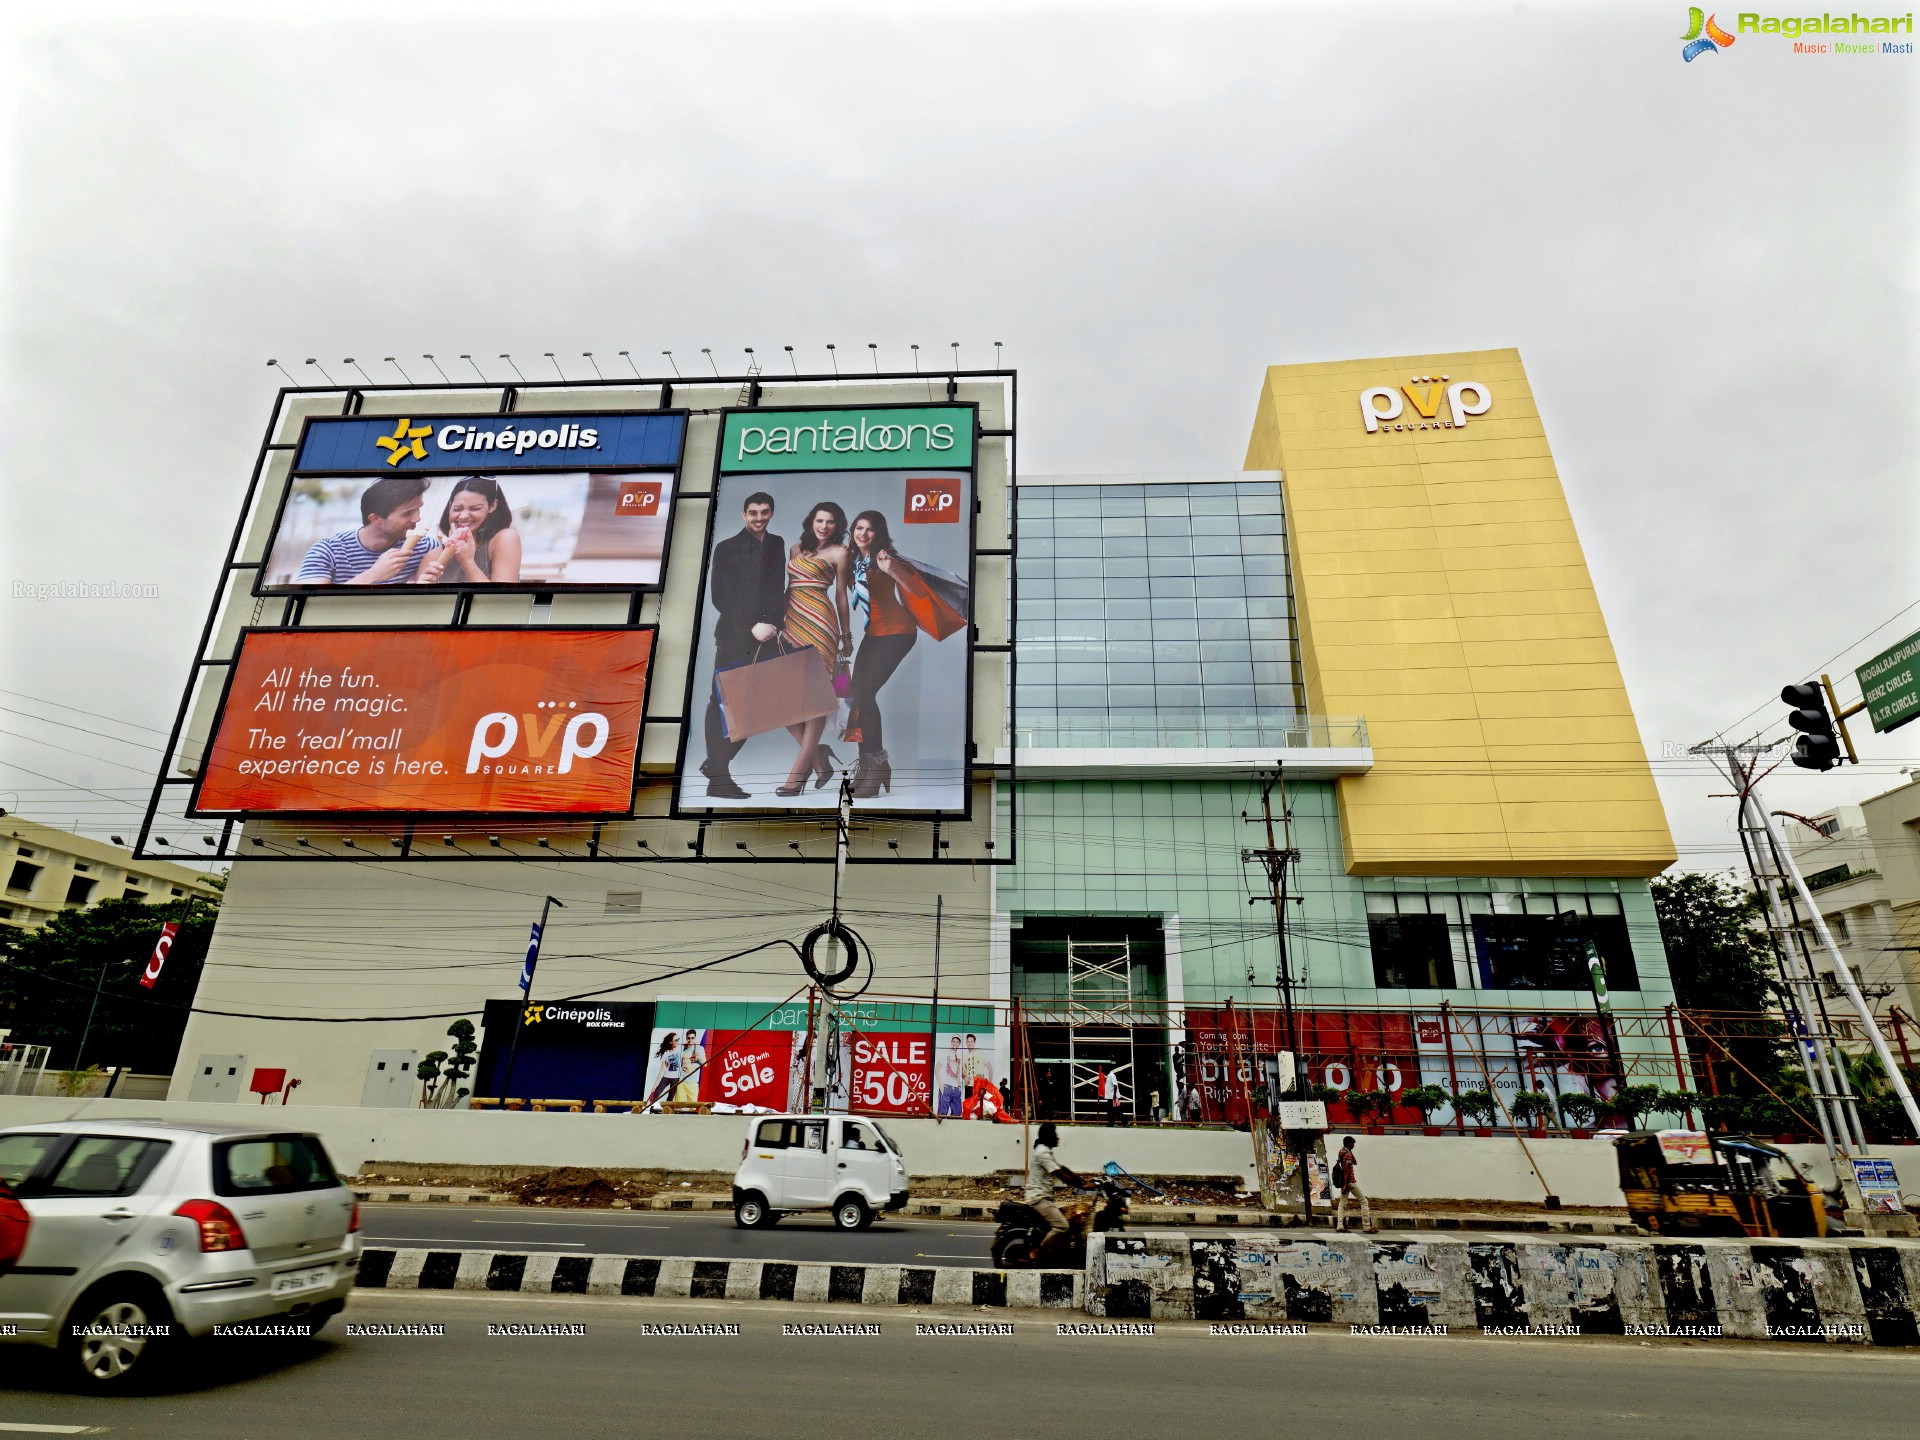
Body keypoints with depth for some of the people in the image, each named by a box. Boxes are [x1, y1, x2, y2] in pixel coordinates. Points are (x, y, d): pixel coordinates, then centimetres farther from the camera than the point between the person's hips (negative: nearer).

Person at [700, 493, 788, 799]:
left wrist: (773, 624, 1)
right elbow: (719, 597, -3)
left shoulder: (777, 545, 17)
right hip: (734, 639, -4)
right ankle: (718, 777, 0)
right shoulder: (727, 548, 3)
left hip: (766, 639, 4)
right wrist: (751, 627, -11)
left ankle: (716, 764, 18)